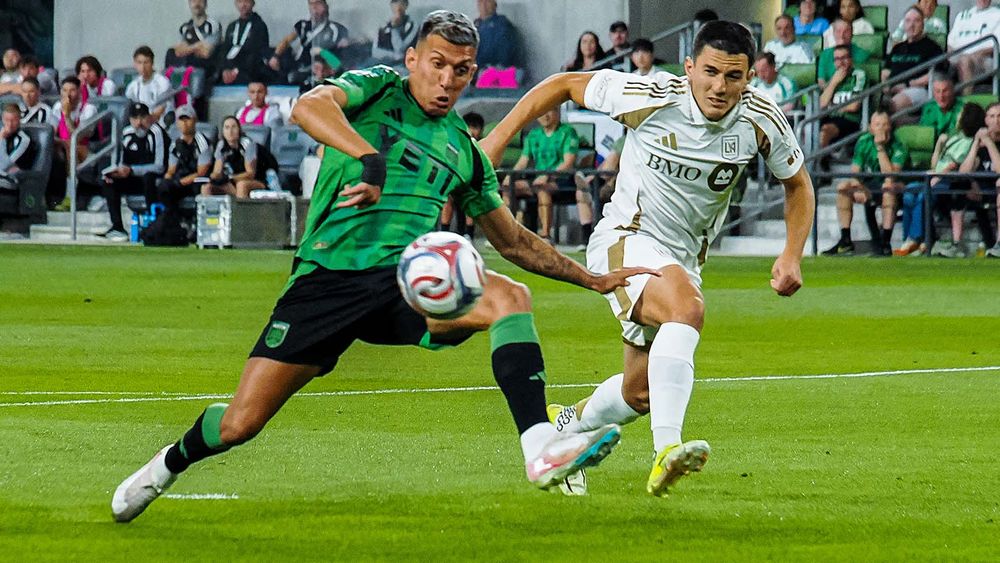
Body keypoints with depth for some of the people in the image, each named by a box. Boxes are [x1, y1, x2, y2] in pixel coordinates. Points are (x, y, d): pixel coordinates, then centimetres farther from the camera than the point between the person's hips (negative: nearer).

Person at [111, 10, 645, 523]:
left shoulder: (464, 150, 19)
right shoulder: (376, 90, 4)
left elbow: (513, 242, 30)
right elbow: (309, 107, -19)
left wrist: (594, 280, 26)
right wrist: (371, 158, -33)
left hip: (406, 284, 4)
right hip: (328, 277, -4)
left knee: (509, 296, -25)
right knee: (239, 424, -5)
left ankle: (540, 449, -36)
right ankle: (171, 461, 29)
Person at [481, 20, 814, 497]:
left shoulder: (761, 121, -10)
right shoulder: (652, 98, -20)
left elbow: (798, 184, 8)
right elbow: (564, 85, -6)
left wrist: (792, 255, -6)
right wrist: (498, 138, -10)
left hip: (683, 258, 6)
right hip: (626, 240, -6)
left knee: (639, 394, 12)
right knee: (687, 306, -37)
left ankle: (568, 425, 45)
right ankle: (666, 450, -47)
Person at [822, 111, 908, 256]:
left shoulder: (898, 147, -14)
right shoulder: (864, 142, 0)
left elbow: (890, 175, -27)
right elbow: (855, 173, -2)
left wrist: (880, 147, -28)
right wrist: (857, 189, -23)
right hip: (870, 187, 5)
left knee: (888, 187, -39)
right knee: (843, 187, -19)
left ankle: (886, 243, -41)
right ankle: (845, 241, -18)